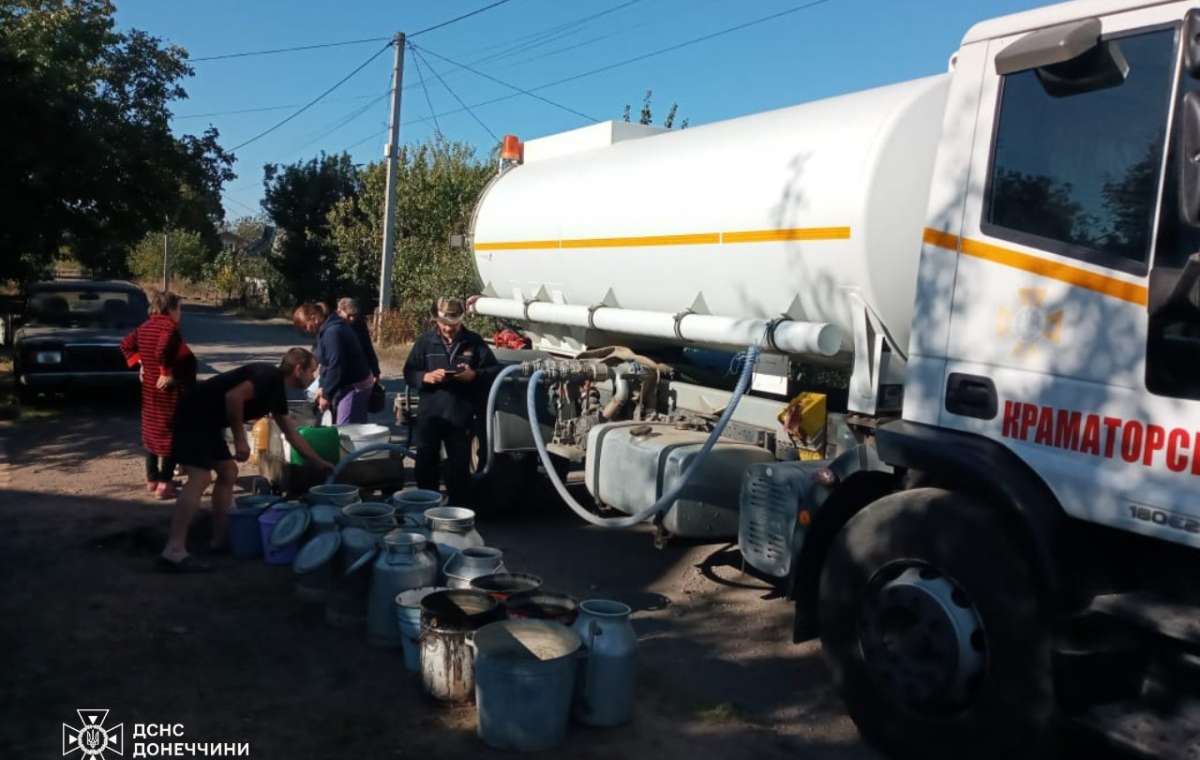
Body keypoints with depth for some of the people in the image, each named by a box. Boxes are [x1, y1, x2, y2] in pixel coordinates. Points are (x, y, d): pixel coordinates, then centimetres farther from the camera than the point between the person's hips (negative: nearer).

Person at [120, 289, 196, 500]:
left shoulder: (145, 327, 9)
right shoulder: (169, 327, -18)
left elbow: (126, 345, 17)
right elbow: (162, 351, -34)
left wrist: (140, 363, 13)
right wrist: (166, 373, -22)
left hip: (150, 388, 9)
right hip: (170, 390, -9)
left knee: (152, 431, 19)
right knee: (170, 434, -1)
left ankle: (152, 480, 29)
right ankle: (164, 484, -1)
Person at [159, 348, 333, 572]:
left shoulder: (277, 392, 16)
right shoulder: (269, 376, -14)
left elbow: (293, 435, 25)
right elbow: (234, 396, -29)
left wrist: (320, 463, 29)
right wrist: (240, 440, -21)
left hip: (206, 421, 11)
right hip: (194, 416, -11)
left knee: (228, 473, 16)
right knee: (200, 478, -18)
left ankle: (220, 538, 21)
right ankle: (173, 552, -22)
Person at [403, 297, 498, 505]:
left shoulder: (474, 342, 2)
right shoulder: (425, 341, 5)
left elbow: (494, 370, 5)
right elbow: (409, 373, 5)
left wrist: (474, 375, -14)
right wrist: (426, 377, -15)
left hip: (460, 417, -1)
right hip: (429, 415, 1)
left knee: (459, 466, 6)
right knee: (426, 464, 7)